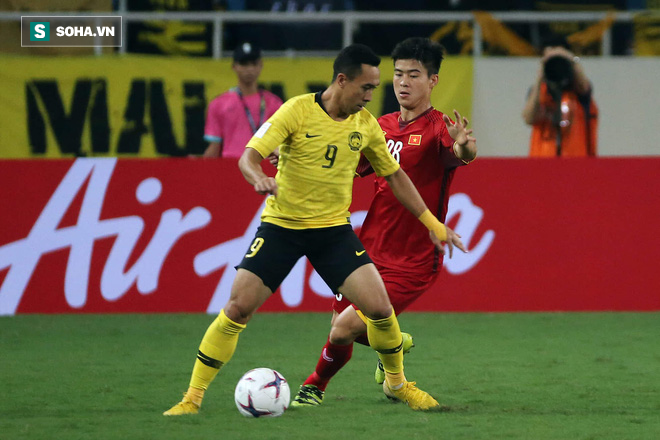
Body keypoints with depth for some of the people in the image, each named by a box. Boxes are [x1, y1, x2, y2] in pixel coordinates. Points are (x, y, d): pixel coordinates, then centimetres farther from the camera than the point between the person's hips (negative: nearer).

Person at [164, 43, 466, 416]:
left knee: (379, 307, -11)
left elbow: (394, 175, 13)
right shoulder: (298, 111, -13)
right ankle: (193, 398, 0)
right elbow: (249, 156, -19)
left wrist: (434, 225, 13)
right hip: (281, 226, -3)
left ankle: (398, 383, 16)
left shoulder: (365, 124, 0)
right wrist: (260, 178, -43)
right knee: (238, 308, -11)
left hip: (334, 229, 3)